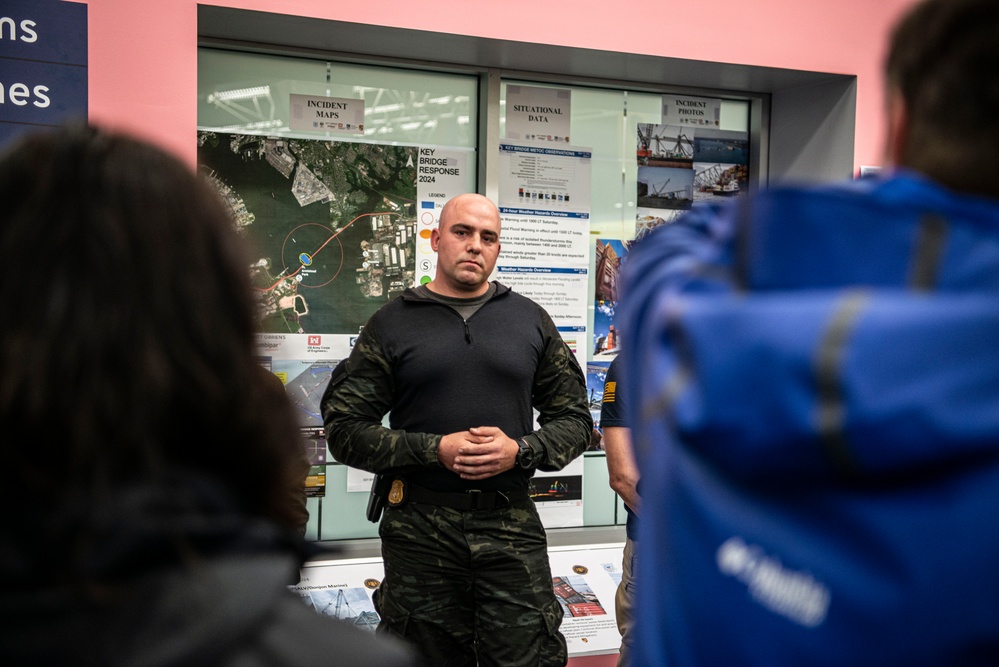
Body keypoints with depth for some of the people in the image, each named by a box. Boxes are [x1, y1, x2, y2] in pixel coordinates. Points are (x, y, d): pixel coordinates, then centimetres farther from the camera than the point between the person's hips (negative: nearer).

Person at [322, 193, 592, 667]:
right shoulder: (392, 323, 3)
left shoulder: (531, 320, 8)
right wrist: (436, 450, -14)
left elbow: (575, 419, 10)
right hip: (419, 527, 0)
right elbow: (345, 428, -2)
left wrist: (521, 450, -10)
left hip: (511, 525, 1)